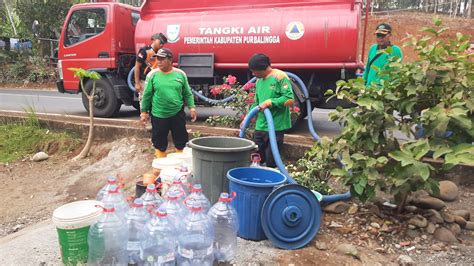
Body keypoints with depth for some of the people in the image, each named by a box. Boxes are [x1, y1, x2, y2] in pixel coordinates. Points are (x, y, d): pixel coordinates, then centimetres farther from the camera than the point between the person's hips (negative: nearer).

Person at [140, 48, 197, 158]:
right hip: (158, 115, -1)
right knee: (159, 143, 9)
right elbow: (147, 95, 2)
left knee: (181, 141, 9)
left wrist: (191, 108, -2)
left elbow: (187, 93, 7)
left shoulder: (180, 74, 1)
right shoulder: (152, 75, -3)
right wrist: (144, 112, 3)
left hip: (177, 114, 1)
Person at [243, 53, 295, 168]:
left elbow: (290, 99, -17)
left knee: (271, 162, 0)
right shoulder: (259, 81, 15)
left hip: (276, 127, -7)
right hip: (260, 126, 7)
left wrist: (269, 102, -20)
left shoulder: (280, 77, -9)